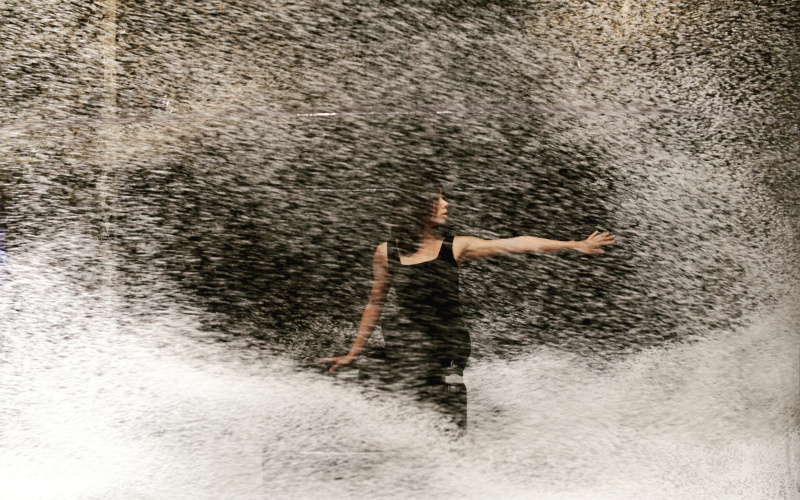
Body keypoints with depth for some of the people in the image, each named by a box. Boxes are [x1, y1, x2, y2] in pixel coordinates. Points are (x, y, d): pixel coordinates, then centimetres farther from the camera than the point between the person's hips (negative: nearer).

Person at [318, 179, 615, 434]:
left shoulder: (455, 248, 5)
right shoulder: (386, 253, 6)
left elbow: (515, 244, 2)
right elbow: (375, 304, 15)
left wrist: (575, 245, 1)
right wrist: (354, 353, 17)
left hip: (447, 345, 0)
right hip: (401, 344, 0)